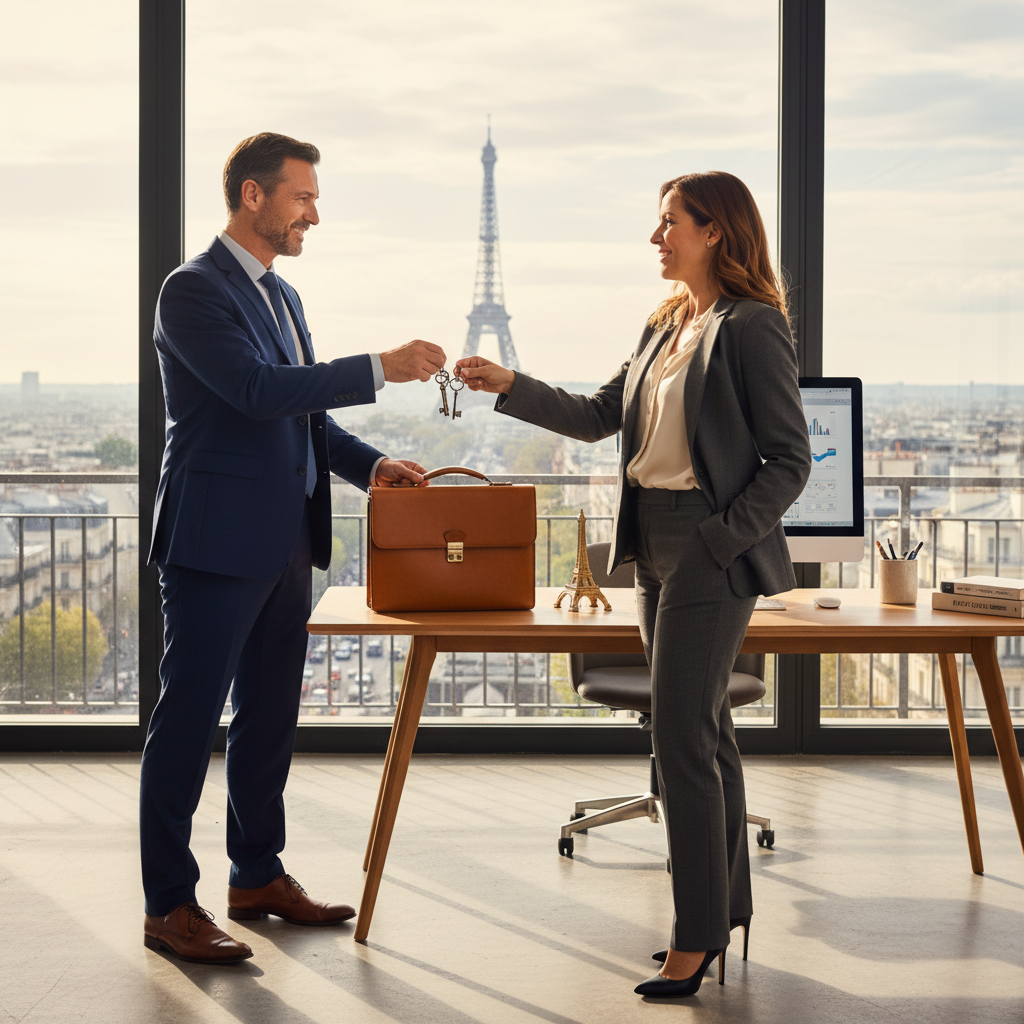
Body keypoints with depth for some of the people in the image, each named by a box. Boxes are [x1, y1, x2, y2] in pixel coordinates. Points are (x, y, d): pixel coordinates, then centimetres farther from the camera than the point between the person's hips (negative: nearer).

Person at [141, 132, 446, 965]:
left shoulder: (281, 295, 17)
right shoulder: (194, 290, -11)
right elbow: (258, 389, -23)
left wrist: (370, 465, 7)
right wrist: (380, 369, -23)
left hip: (284, 544, 9)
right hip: (218, 544, -9)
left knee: (269, 715, 15)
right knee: (188, 719, -2)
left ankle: (258, 874, 27)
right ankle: (169, 904, 5)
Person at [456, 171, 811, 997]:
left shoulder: (752, 327, -11)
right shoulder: (669, 329, 14)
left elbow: (789, 459, -13)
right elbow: (597, 417, 18)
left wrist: (722, 537, -18)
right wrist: (509, 386, 9)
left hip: (713, 551, -9)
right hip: (655, 542, 9)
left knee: (682, 737, -8)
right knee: (705, 730, 14)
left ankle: (697, 936, 0)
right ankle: (725, 911, 24)